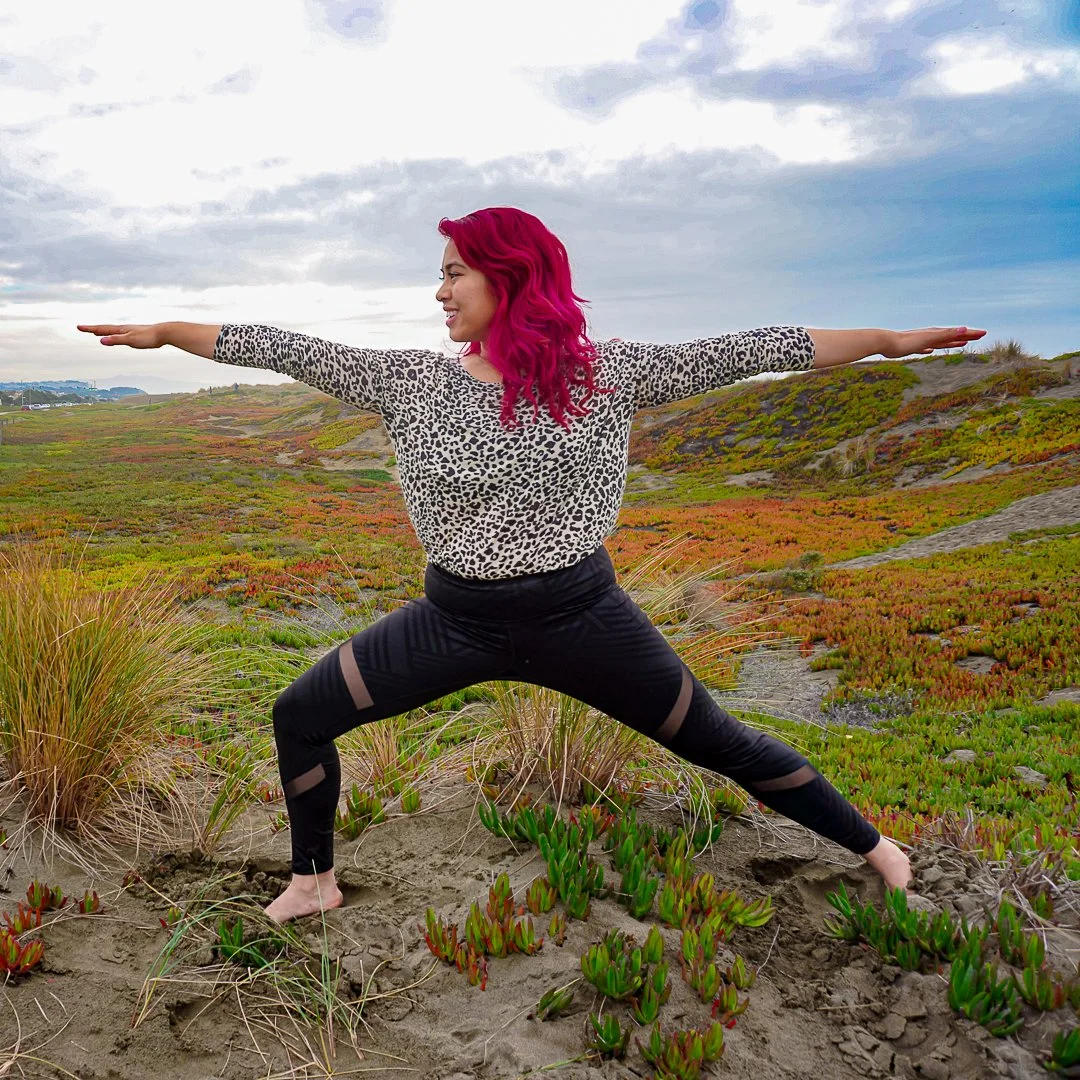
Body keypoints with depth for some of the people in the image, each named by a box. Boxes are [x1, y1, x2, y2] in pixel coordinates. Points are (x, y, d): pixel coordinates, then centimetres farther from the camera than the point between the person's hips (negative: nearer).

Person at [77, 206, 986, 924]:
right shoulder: (416, 380, -3)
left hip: (580, 614, -2)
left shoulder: (601, 374, -9)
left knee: (717, 742, 7)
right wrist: (166, 332, 4)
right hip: (457, 619, 3)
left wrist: (890, 340, -8)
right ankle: (314, 880, 30)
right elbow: (294, 352, -1)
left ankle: (869, 846, 31)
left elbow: (737, 354, -10)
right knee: (299, 716, 6)